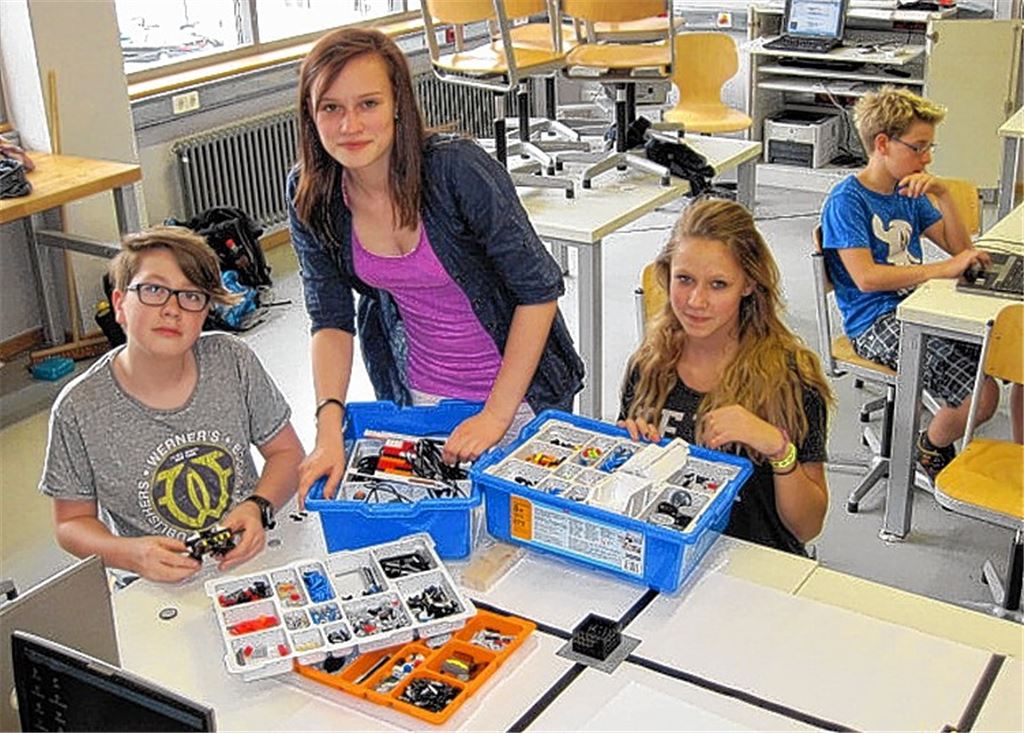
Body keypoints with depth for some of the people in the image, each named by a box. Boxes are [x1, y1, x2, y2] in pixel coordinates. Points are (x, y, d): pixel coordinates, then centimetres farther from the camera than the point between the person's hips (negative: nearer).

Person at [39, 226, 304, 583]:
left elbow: (287, 452, 7)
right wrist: (131, 554, -19)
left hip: (253, 556, 0)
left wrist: (257, 508, -12)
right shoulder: (79, 409, -12)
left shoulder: (232, 361, -5)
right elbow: (71, 522, -1)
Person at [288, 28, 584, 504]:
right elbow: (331, 318, -7)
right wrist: (329, 430, -20)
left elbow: (540, 289, -22)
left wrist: (496, 413, -22)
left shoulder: (456, 169, -28)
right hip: (415, 394, 4)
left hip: (517, 382, -4)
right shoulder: (310, 194, -13)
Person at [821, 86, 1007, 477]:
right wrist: (943, 269, -23)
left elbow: (960, 247, 16)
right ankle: (931, 448, 7)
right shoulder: (847, 200, -9)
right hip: (875, 324, -8)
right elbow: (866, 278, -21)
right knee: (982, 394, -23)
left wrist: (943, 195, 1)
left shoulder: (910, 192, 14)